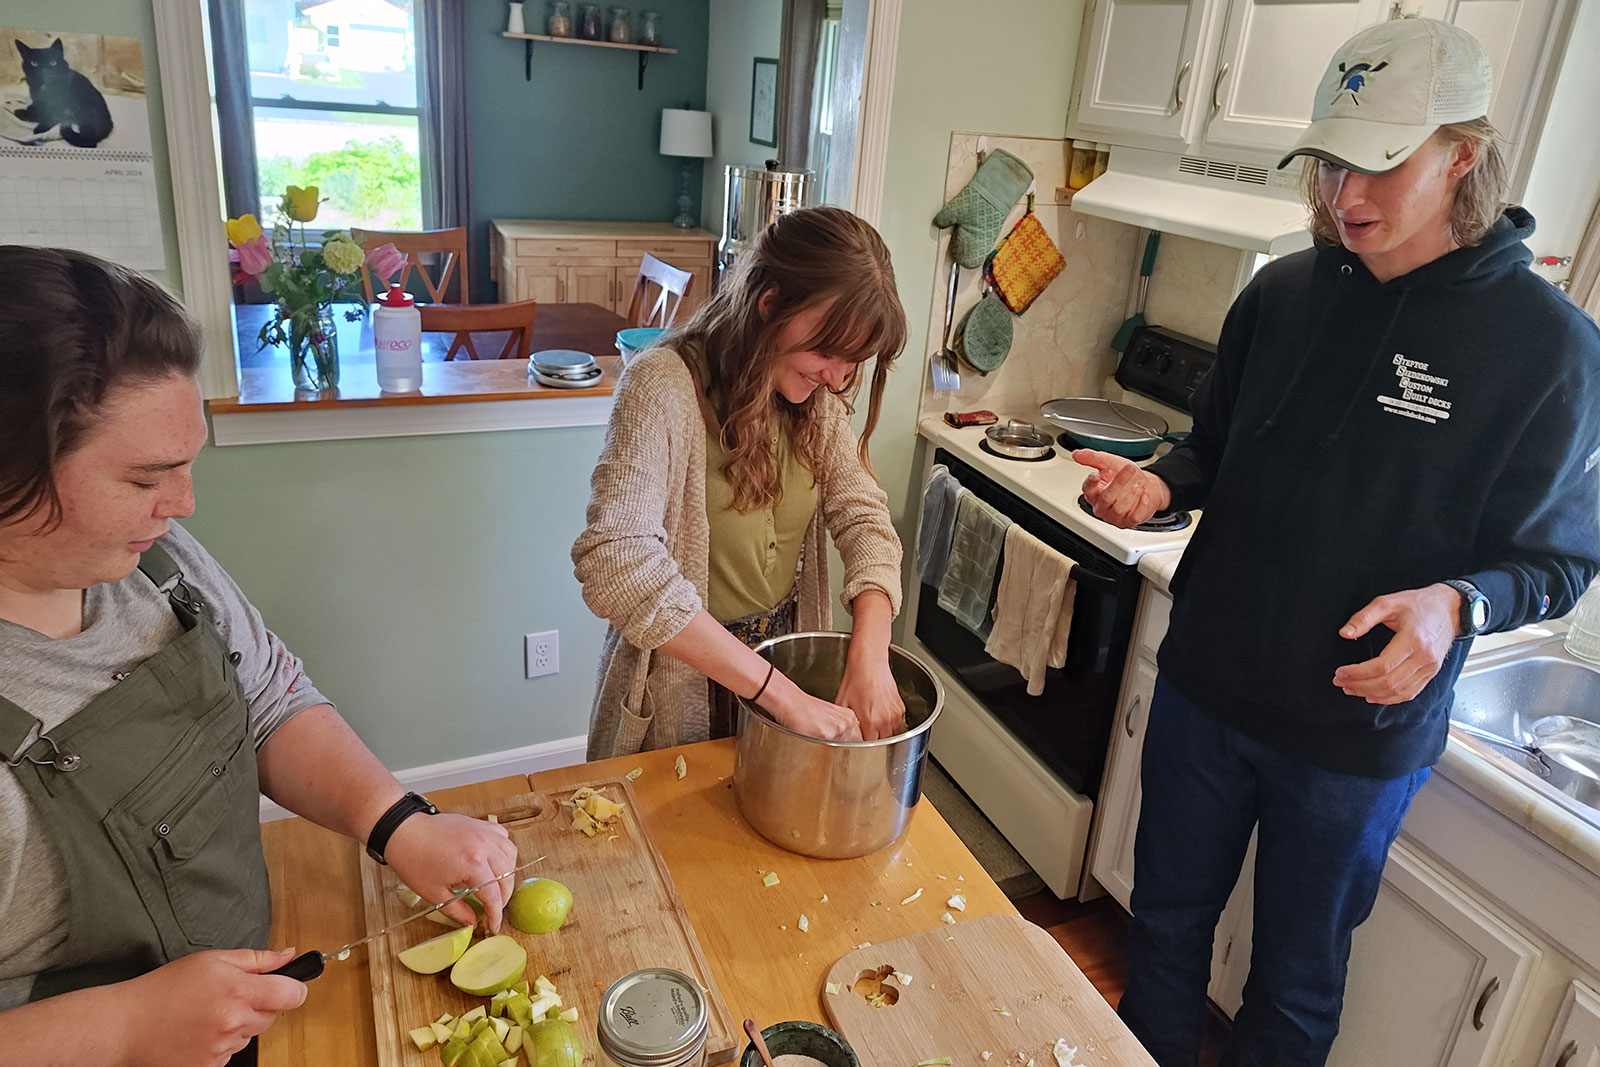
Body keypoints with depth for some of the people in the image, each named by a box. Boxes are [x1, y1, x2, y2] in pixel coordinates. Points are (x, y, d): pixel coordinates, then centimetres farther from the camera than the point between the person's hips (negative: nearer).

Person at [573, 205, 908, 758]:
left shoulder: (815, 398, -4)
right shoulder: (664, 386, -26)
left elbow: (863, 515, -8)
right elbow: (618, 564, -38)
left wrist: (871, 659, -26)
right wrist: (784, 696, -39)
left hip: (782, 662, 6)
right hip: (682, 682, -5)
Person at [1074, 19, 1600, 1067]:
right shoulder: (1284, 292, -2)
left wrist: (1458, 604, -27)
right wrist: (1160, 484, -11)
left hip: (1359, 732, -3)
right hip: (1206, 687, 4)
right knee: (1168, 919, 23)